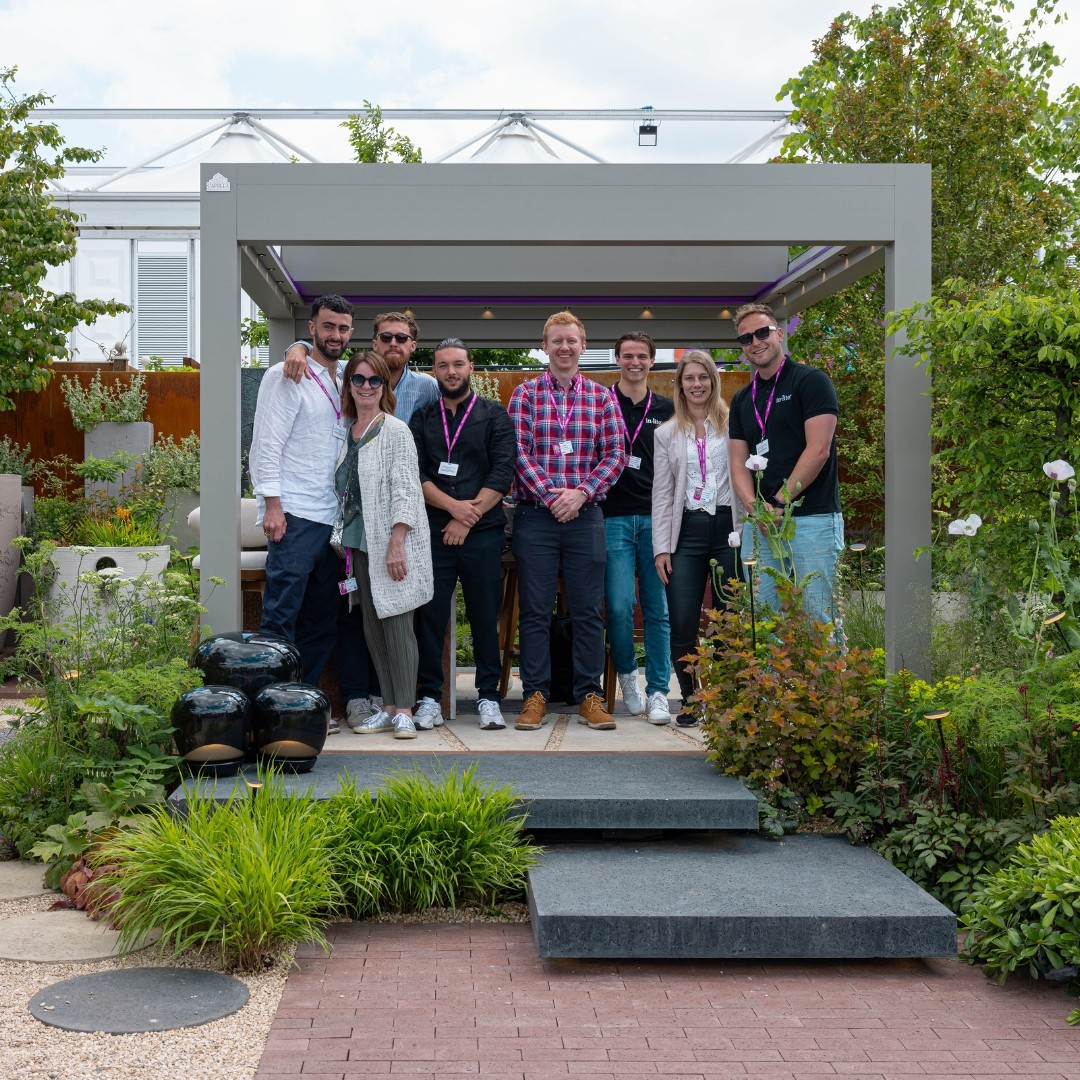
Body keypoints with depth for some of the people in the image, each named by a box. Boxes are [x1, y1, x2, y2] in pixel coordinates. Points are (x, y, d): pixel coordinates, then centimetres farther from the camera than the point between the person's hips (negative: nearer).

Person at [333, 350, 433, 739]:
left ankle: (404, 711, -3)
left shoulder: (396, 431, -7)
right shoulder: (346, 432, 13)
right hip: (359, 544, 7)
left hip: (391, 542, -7)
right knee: (372, 625, 7)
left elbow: (404, 490, -12)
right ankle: (388, 707, 13)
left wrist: (396, 543, -19)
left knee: (397, 622, -7)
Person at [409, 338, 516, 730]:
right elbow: (414, 474, 3)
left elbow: (502, 474, -2)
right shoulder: (422, 419, 12)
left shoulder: (494, 415, 7)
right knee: (430, 616, 1)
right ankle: (429, 698, 9)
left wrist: (468, 518, -9)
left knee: (485, 616, 2)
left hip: (482, 532, -1)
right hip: (433, 532, 1)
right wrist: (453, 505, -12)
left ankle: (489, 697, 11)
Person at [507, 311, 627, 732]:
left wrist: (581, 493, -10)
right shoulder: (525, 394, 4)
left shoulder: (601, 397, 9)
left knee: (589, 610, 4)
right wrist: (550, 496, -13)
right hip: (535, 516, -1)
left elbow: (615, 455, 3)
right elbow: (518, 452, -4)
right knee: (534, 609, 2)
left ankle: (589, 696, 12)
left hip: (585, 515, 1)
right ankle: (535, 695, 9)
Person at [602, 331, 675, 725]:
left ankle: (657, 692, 6)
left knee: (659, 609, 1)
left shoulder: (667, 409, 12)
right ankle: (626, 674, 16)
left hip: (655, 517, 2)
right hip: (614, 516, -2)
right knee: (619, 606, -8)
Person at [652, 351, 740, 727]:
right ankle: (689, 699, 10)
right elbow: (661, 494, 10)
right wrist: (661, 548, 3)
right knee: (682, 624, -5)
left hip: (728, 527, -1)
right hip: (687, 531, 1)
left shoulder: (733, 424, 7)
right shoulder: (666, 434, 13)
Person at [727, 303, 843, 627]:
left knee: (819, 617, -4)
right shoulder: (741, 400, 16)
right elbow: (739, 462, 10)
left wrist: (779, 503, -11)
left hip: (812, 518, -6)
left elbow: (818, 450, -11)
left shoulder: (811, 381, -2)